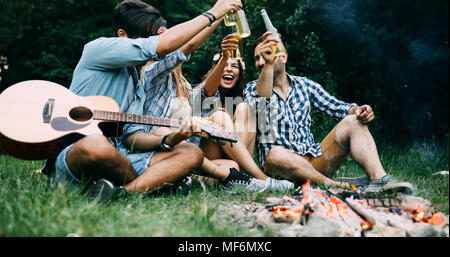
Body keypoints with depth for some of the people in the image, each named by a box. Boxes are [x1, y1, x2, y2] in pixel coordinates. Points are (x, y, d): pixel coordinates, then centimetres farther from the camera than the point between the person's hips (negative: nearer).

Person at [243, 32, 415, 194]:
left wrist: (356, 110, -11)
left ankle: (379, 179, -29)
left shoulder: (304, 85, 14)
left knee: (353, 122, -13)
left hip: (314, 161, 4)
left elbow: (335, 106, 11)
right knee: (275, 153, -38)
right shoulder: (252, 88, 3)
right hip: (280, 166, -3)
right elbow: (261, 104, -21)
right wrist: (268, 65, -33)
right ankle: (334, 185, -38)